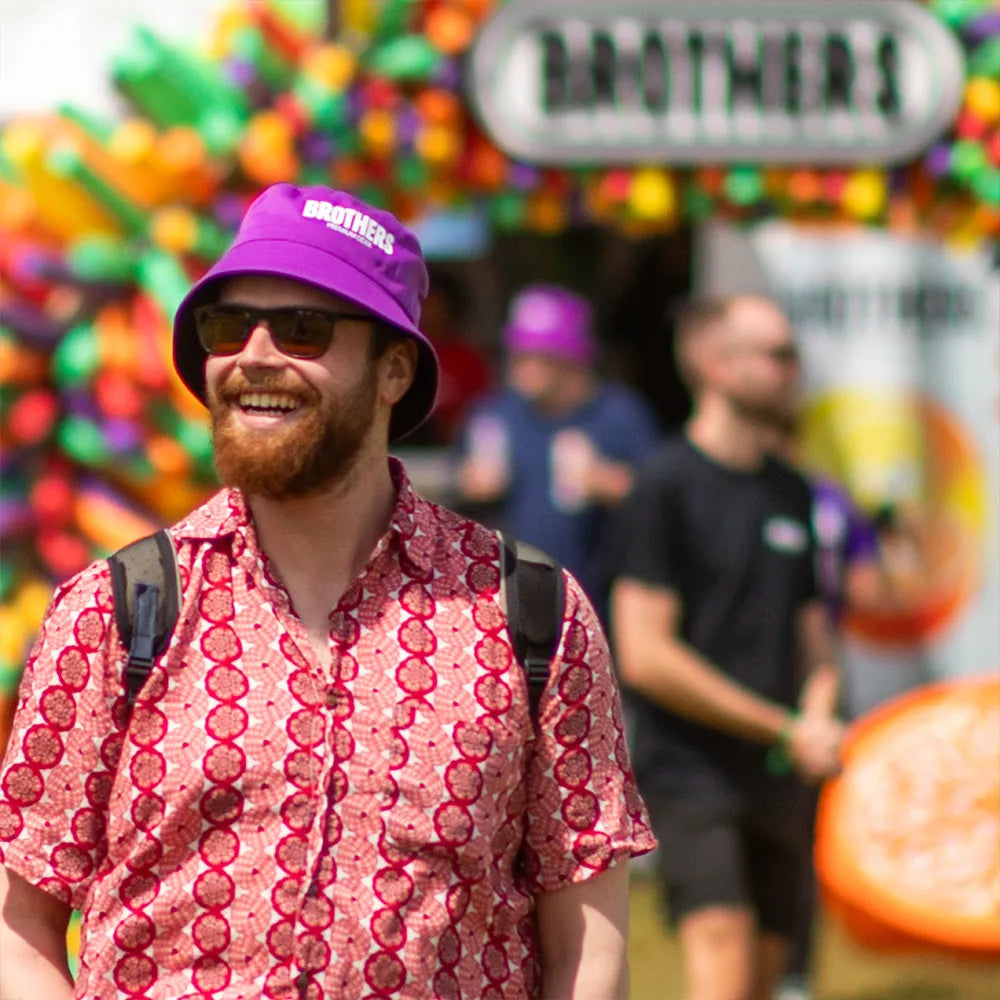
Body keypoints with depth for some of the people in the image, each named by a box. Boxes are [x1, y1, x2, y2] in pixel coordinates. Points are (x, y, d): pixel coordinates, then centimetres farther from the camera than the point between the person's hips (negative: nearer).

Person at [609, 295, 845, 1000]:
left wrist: (819, 718, 0)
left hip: (780, 779, 7)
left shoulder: (791, 492, 14)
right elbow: (645, 656, -13)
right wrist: (787, 730, -12)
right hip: (691, 773, -7)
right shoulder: (667, 487, -7)